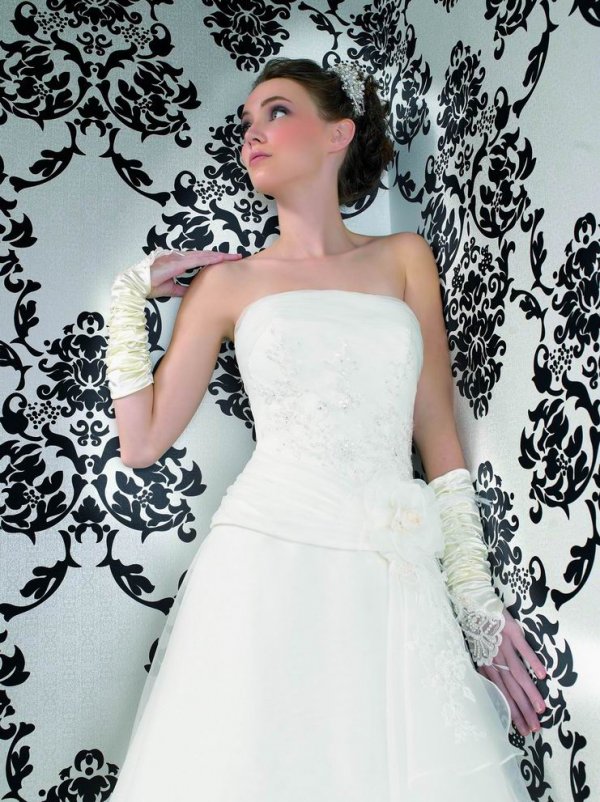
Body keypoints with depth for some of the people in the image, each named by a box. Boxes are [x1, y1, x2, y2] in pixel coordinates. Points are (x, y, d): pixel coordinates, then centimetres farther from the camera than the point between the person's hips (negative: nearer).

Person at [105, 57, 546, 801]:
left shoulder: (404, 258, 12)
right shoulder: (228, 281, 10)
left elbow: (438, 437, 9)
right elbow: (143, 441, 8)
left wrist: (474, 595, 4)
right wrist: (131, 297, 8)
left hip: (397, 575, 1)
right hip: (269, 559, -1)